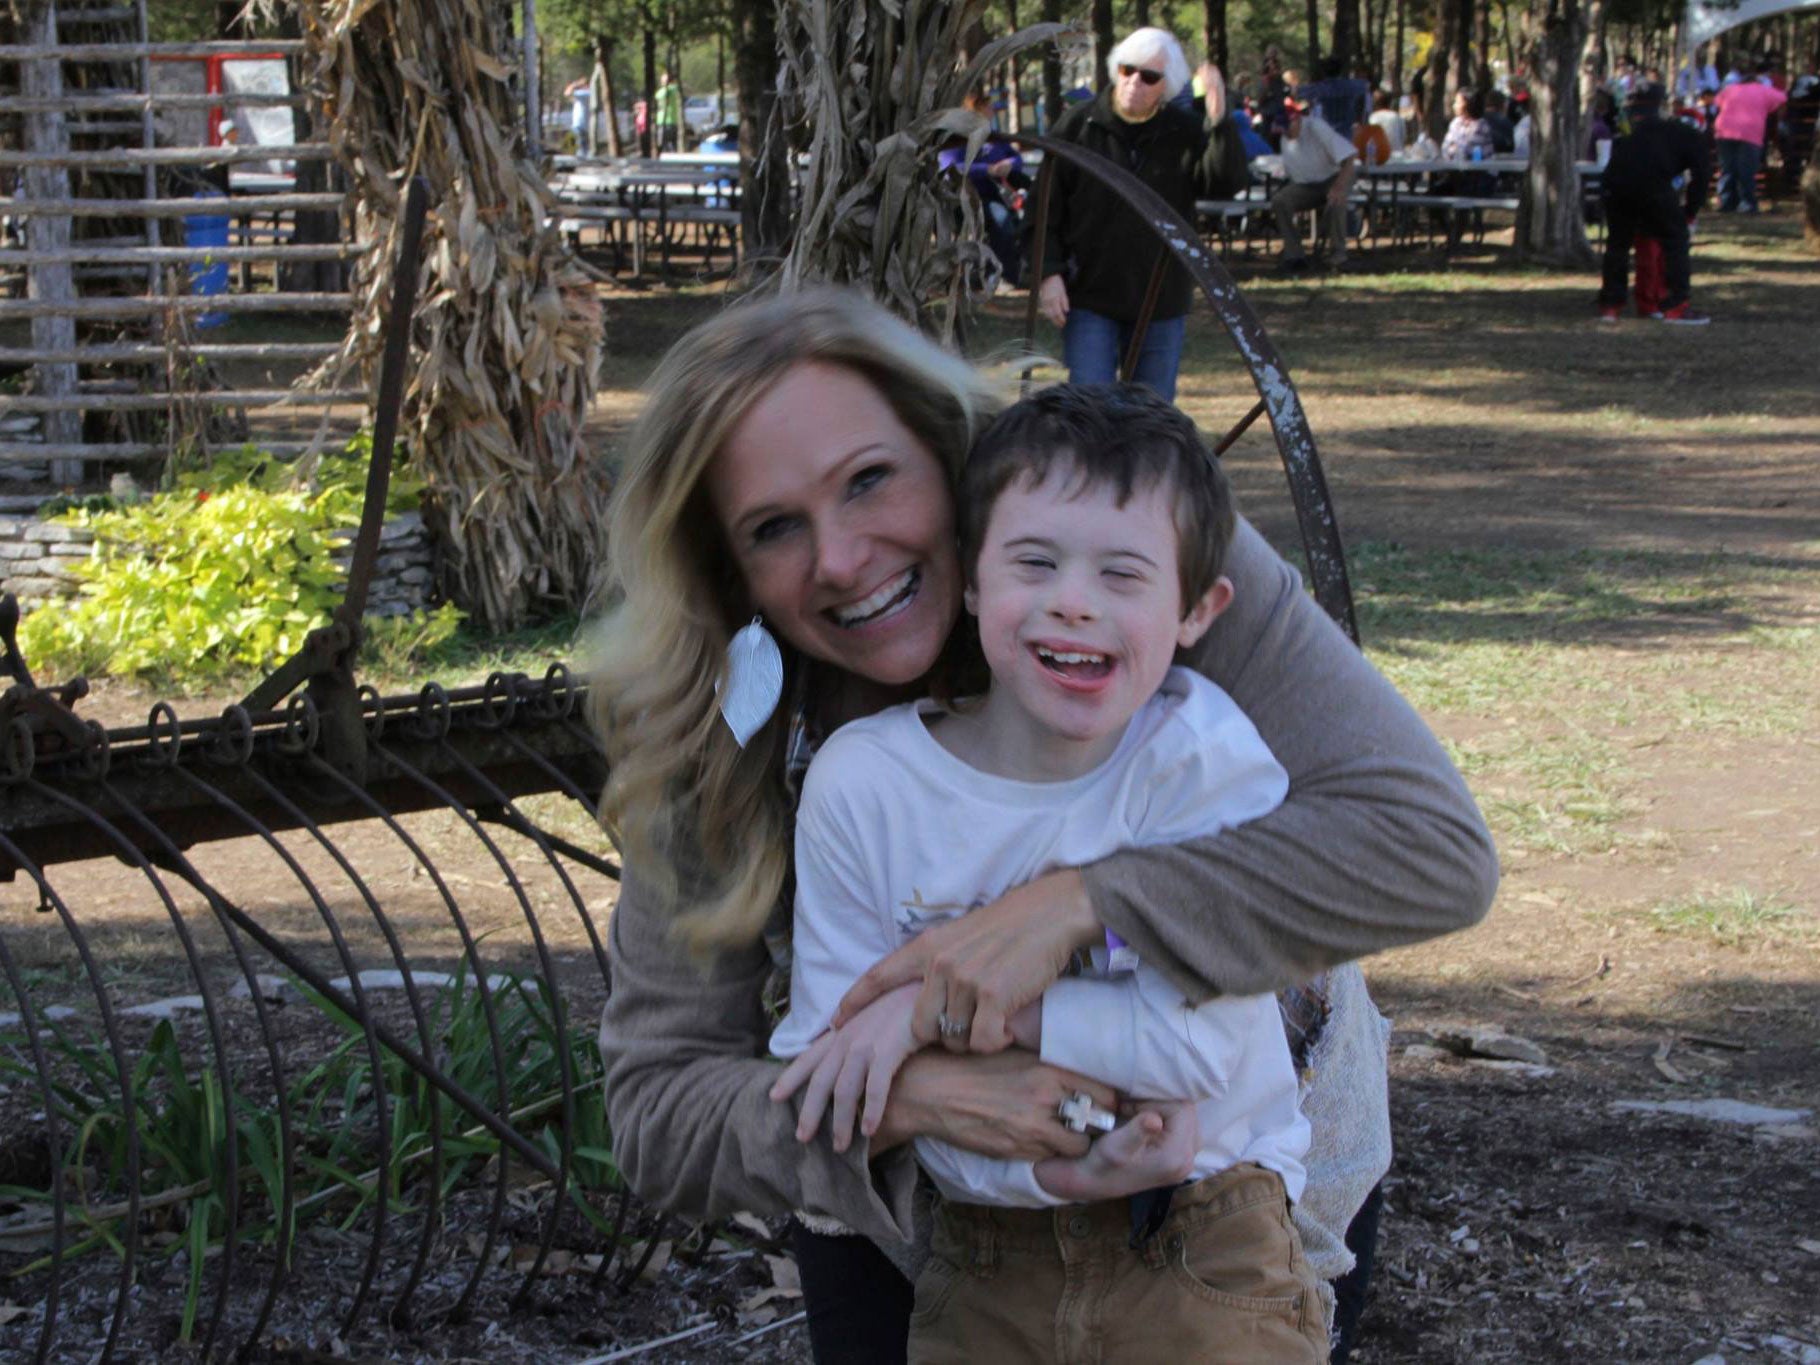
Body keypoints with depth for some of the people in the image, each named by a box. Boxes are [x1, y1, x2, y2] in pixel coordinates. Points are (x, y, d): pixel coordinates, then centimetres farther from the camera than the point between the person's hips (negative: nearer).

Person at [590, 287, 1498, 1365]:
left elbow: (1434, 844, -36)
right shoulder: (726, 747, -21)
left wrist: (1077, 905, -43)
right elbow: (655, 1113, -20)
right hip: (909, 1205, 1)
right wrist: (903, 1099, -39)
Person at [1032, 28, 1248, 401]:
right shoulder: (1078, 127, -1)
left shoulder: (1186, 134, 1)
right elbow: (1045, 208, 1)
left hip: (1162, 302, 2)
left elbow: (1228, 183, -14)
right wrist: (1048, 273, -9)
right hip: (1090, 299, -2)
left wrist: (1219, 125, -28)